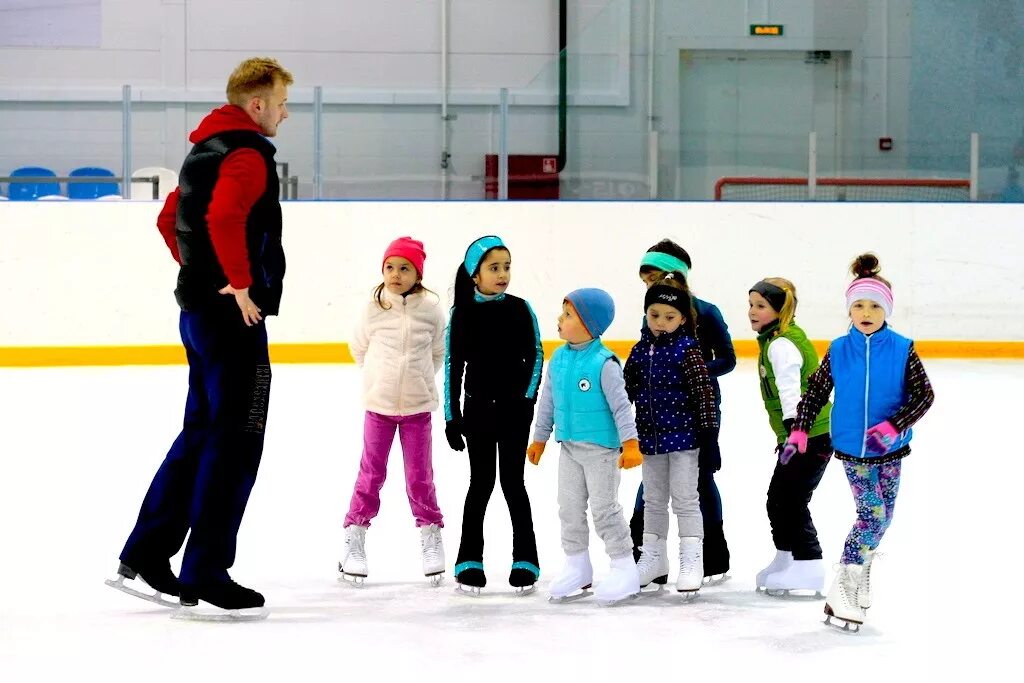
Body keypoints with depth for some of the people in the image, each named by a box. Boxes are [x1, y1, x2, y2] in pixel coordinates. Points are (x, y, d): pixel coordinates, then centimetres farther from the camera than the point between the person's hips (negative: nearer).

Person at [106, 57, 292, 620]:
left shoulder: (207, 150, 17)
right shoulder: (247, 155, -14)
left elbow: (169, 219, 27)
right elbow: (224, 217, -32)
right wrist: (241, 282, -24)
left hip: (200, 310, 10)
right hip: (234, 315, -10)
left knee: (200, 434, 17)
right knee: (236, 441, -5)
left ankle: (145, 554, 21)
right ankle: (204, 573, -3)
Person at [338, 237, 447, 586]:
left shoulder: (431, 309, -7)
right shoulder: (374, 308, -7)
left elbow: (439, 352, 8)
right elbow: (359, 347, 10)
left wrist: (419, 378, 10)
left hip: (417, 406, 0)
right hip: (379, 404, 0)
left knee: (420, 476, 6)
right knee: (371, 473, 5)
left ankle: (431, 536, 18)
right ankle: (355, 535, 14)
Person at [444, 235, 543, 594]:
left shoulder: (520, 309, -3)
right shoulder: (462, 313, -3)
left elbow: (536, 356, 1)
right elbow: (452, 364, 0)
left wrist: (526, 398, -10)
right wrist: (452, 415, -2)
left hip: (514, 408, 0)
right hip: (478, 408, 0)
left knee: (512, 480, 3)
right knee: (481, 481, 5)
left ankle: (525, 560, 13)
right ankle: (469, 560, 15)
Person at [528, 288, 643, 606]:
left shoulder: (604, 363, -18)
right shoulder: (558, 359, 3)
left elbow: (620, 405, -17)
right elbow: (548, 401, 13)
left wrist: (630, 443, -20)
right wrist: (539, 439, 18)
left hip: (601, 449, -7)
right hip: (569, 448, 7)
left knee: (604, 508, -2)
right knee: (569, 509, 12)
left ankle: (624, 567, 8)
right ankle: (577, 568, 24)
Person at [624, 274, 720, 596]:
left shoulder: (686, 350, -12)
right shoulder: (641, 349, 4)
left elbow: (704, 393, -13)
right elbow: (626, 391, 12)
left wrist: (709, 433, -15)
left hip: (683, 436, -6)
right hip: (651, 437, 6)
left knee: (685, 500, -2)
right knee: (653, 500, 15)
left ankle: (691, 563, 5)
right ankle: (653, 560, 27)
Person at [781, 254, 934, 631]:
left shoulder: (902, 350, -8)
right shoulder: (838, 351, -5)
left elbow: (924, 395, -10)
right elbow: (815, 391, 5)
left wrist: (894, 427, -22)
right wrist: (799, 431, -3)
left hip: (890, 449, 1)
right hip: (852, 449, -1)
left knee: (883, 517, 10)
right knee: (872, 514, -11)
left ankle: (861, 567, 33)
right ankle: (842, 588, -6)